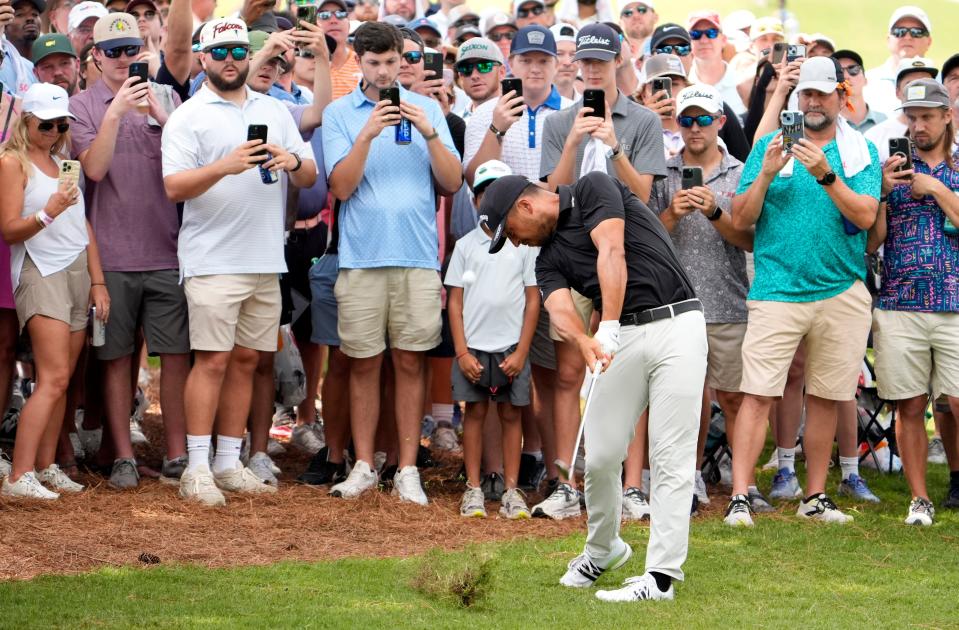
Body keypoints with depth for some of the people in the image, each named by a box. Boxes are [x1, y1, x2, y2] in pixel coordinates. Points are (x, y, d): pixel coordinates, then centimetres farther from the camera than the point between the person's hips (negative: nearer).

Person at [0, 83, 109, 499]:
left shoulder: (64, 160, 17)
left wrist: (97, 281, 15)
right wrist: (47, 213, -26)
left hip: (78, 271, 7)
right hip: (40, 273, -7)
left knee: (61, 381, 4)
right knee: (54, 378, -17)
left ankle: (46, 467, 8)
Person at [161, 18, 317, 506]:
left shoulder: (275, 111, 14)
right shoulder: (188, 117, -1)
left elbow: (310, 177, 13)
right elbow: (174, 187, -11)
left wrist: (293, 161, -10)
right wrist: (224, 166, -25)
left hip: (266, 261, 5)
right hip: (213, 260, -5)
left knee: (246, 361, 8)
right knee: (212, 360, -8)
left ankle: (229, 463, 15)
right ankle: (197, 468, -5)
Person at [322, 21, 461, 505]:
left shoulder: (426, 108, 8)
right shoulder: (339, 113, 4)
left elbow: (453, 183, 2)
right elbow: (342, 186, -5)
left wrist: (430, 134, -12)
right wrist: (367, 134, -17)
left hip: (417, 254, 1)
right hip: (362, 256, -1)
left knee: (410, 362, 2)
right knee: (364, 364, 4)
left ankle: (408, 470, 6)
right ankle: (363, 466, 11)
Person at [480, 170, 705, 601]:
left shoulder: (593, 190, -3)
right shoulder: (550, 258, 13)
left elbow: (612, 253, -18)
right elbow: (559, 309, -7)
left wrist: (607, 329, -28)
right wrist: (585, 344, -30)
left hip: (675, 326, -7)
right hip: (624, 338, 7)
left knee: (671, 459, -7)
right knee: (601, 454, 7)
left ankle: (662, 576, -8)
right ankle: (603, 549, 31)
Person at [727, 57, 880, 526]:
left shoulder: (860, 152, 7)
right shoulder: (769, 146, 7)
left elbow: (865, 215, -8)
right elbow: (741, 220, 2)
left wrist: (825, 175, -20)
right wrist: (766, 174, -13)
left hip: (841, 292, 1)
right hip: (777, 290, -1)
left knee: (825, 398, 8)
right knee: (758, 395, -9)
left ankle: (815, 497, 18)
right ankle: (739, 498, -11)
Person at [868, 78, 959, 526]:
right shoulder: (891, 170, 11)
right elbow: (870, 242, 5)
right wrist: (883, 191, -7)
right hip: (899, 307, 1)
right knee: (910, 406, 3)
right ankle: (919, 499, 9)